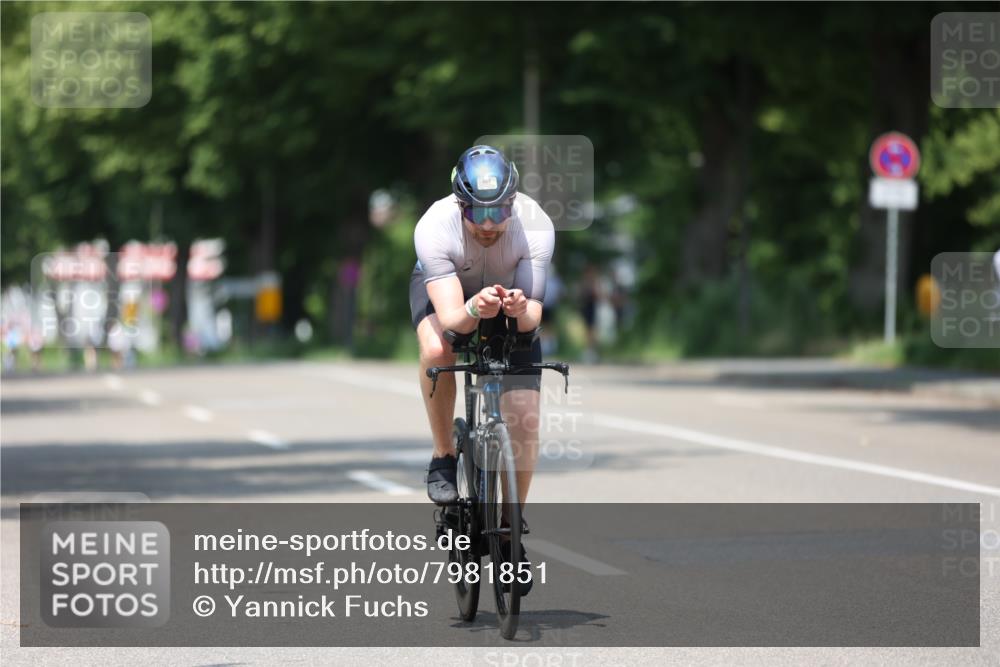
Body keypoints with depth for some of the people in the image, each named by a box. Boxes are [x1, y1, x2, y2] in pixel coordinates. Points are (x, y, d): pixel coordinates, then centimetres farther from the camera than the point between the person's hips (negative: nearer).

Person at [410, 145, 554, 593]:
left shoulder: (535, 227, -33)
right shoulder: (434, 228, -37)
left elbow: (533, 314, -32)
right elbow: (449, 318, -41)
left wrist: (522, 310, -55)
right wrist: (475, 309, -63)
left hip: (511, 294, 1)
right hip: (444, 290, -1)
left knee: (523, 421, -9)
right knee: (437, 350, -37)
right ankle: (443, 457, -12)